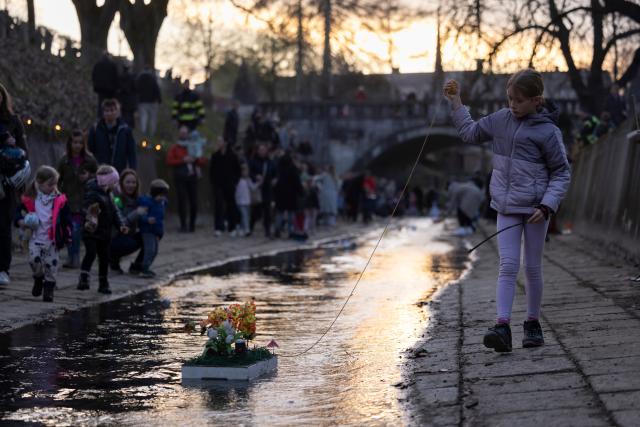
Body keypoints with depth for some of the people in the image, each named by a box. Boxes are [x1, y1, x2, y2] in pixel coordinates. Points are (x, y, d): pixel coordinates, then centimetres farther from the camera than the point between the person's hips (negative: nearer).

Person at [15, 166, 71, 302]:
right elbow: (20, 212, 9)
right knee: (34, 260, -15)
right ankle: (38, 278, 15)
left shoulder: (60, 200, -1)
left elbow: (66, 220, 2)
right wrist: (21, 221, -12)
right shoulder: (30, 199, -1)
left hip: (52, 240, 0)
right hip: (36, 238, 0)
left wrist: (67, 236, -3)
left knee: (51, 265, 2)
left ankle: (48, 288, 18)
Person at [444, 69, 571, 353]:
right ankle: (502, 328, -14)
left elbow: (562, 173, -6)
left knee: (532, 268, 7)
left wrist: (546, 205, -16)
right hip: (507, 207, 3)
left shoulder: (547, 132, -10)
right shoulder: (501, 119, 5)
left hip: (535, 209, -3)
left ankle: (532, 324, 22)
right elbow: (470, 133, 21)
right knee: (508, 266, -6)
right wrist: (455, 102, 16)